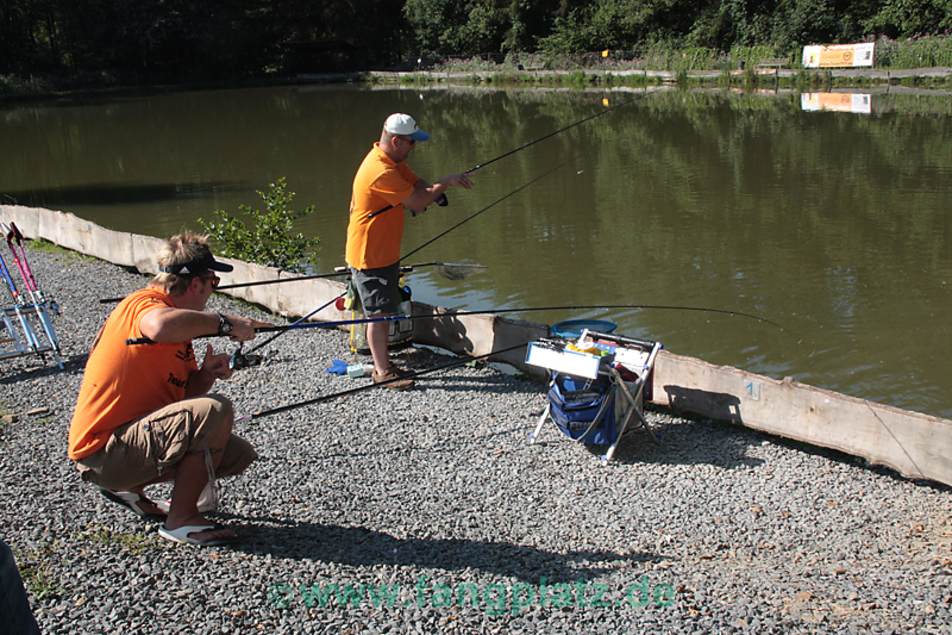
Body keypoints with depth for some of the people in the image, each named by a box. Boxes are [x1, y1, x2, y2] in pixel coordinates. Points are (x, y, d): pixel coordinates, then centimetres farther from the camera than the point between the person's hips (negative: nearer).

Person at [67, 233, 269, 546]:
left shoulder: (175, 315, 12)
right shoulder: (143, 303, -17)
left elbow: (188, 391, 16)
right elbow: (160, 326, -44)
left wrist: (208, 373, -7)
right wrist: (224, 322, -30)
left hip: (133, 434, 10)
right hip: (102, 451, -10)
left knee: (238, 454, 9)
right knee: (215, 411, -27)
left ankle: (128, 487, 18)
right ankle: (181, 519, -11)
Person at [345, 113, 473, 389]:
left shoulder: (392, 161, 7)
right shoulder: (380, 172, -27)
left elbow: (417, 183, 9)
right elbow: (417, 202, -24)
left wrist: (436, 187, -13)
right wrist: (445, 183, -13)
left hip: (385, 253, 10)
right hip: (370, 256, -10)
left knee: (385, 311, 17)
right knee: (378, 314, 0)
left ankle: (384, 364, 28)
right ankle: (383, 372, 11)